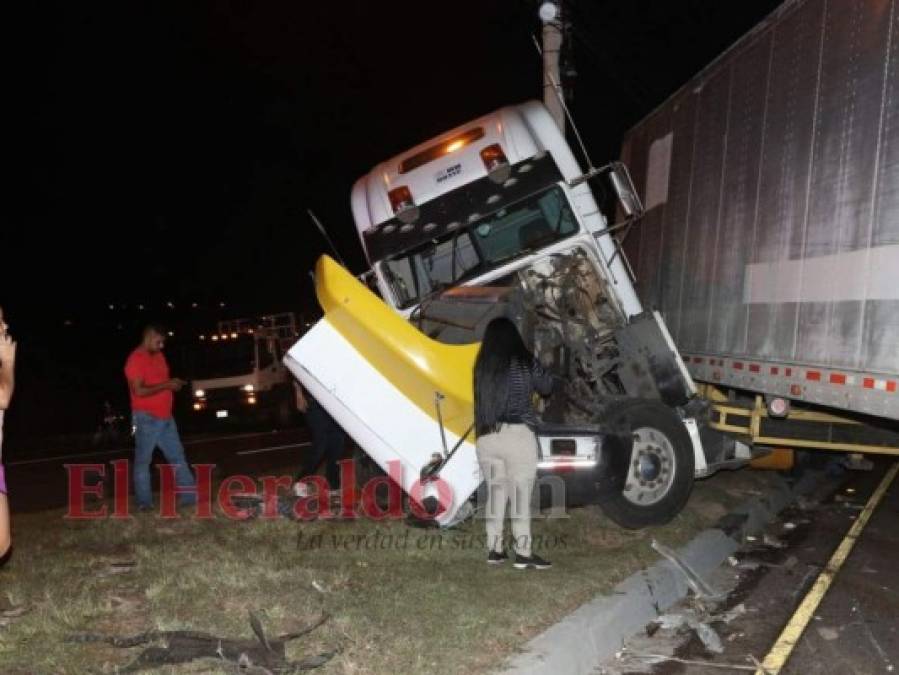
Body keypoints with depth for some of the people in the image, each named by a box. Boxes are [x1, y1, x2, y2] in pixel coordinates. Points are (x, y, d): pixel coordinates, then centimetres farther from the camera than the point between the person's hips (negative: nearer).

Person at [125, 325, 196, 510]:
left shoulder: (158, 356, 13)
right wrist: (166, 385, -20)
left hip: (165, 417, 8)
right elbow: (139, 391, -21)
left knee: (177, 455, 8)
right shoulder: (135, 360, -14)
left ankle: (189, 495, 12)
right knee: (143, 460, 4)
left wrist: (173, 383, 9)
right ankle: (144, 501, 13)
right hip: (147, 419, -8)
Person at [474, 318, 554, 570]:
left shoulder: (482, 366, 3)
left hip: (486, 437, 5)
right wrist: (545, 375, 26)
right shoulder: (524, 362, -6)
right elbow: (546, 387, 7)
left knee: (495, 492, 14)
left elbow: (484, 399, 7)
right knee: (520, 494, 2)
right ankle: (523, 553, 6)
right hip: (517, 435, -4)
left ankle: (494, 549, 20)